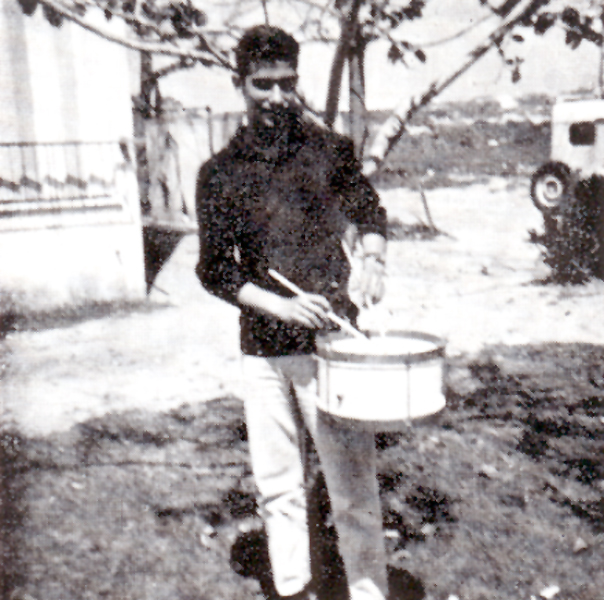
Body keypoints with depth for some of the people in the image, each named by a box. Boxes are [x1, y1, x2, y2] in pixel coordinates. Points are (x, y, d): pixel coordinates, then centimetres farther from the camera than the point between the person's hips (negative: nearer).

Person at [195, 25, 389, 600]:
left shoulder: (330, 150, 3)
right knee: (278, 488, 11)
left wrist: (372, 259, -4)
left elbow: (368, 212, 17)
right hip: (262, 348, 2)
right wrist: (282, 305, -13)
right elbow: (215, 270, 2)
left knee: (353, 487, -1)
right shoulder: (219, 173, 4)